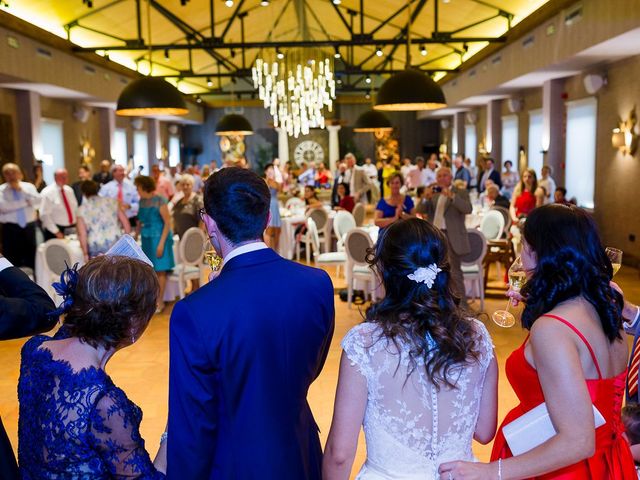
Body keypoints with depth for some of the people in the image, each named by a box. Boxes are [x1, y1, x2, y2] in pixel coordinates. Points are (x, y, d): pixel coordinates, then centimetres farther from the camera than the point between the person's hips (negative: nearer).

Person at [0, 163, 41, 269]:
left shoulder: (29, 186, 7)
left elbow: (38, 203, -10)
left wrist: (21, 190, -12)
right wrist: (25, 202, -13)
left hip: (29, 227, 2)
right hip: (11, 229, -2)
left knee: (32, 258, 10)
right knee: (12, 260, 1)